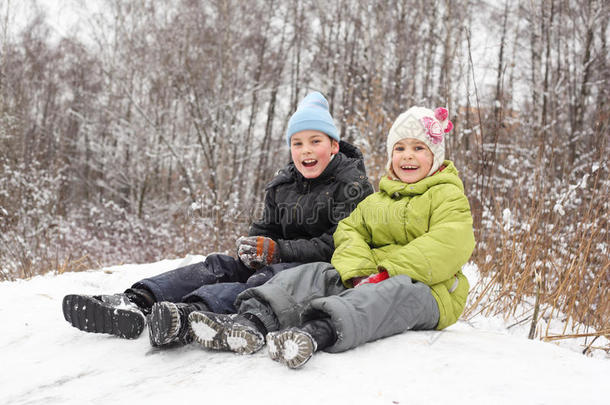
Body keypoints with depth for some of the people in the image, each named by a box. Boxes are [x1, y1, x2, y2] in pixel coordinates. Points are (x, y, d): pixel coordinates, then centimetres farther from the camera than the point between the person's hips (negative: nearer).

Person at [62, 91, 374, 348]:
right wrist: (251, 246, -7)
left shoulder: (353, 186, -3)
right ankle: (135, 303, -35)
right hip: (279, 261, 7)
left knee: (267, 279, -36)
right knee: (218, 266, -15)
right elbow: (265, 228, 20)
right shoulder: (281, 187, 18)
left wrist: (277, 249, -19)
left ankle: (186, 316, -62)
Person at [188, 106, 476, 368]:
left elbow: (450, 247, -12)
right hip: (371, 281, 6)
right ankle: (253, 320, -40)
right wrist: (359, 272, -14)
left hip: (428, 290, -5)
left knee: (396, 291, -39)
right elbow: (350, 230, 9)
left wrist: (389, 272, -20)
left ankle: (318, 331, -66)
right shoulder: (375, 200, 24)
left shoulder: (448, 195, 5)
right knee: (314, 273, -16)